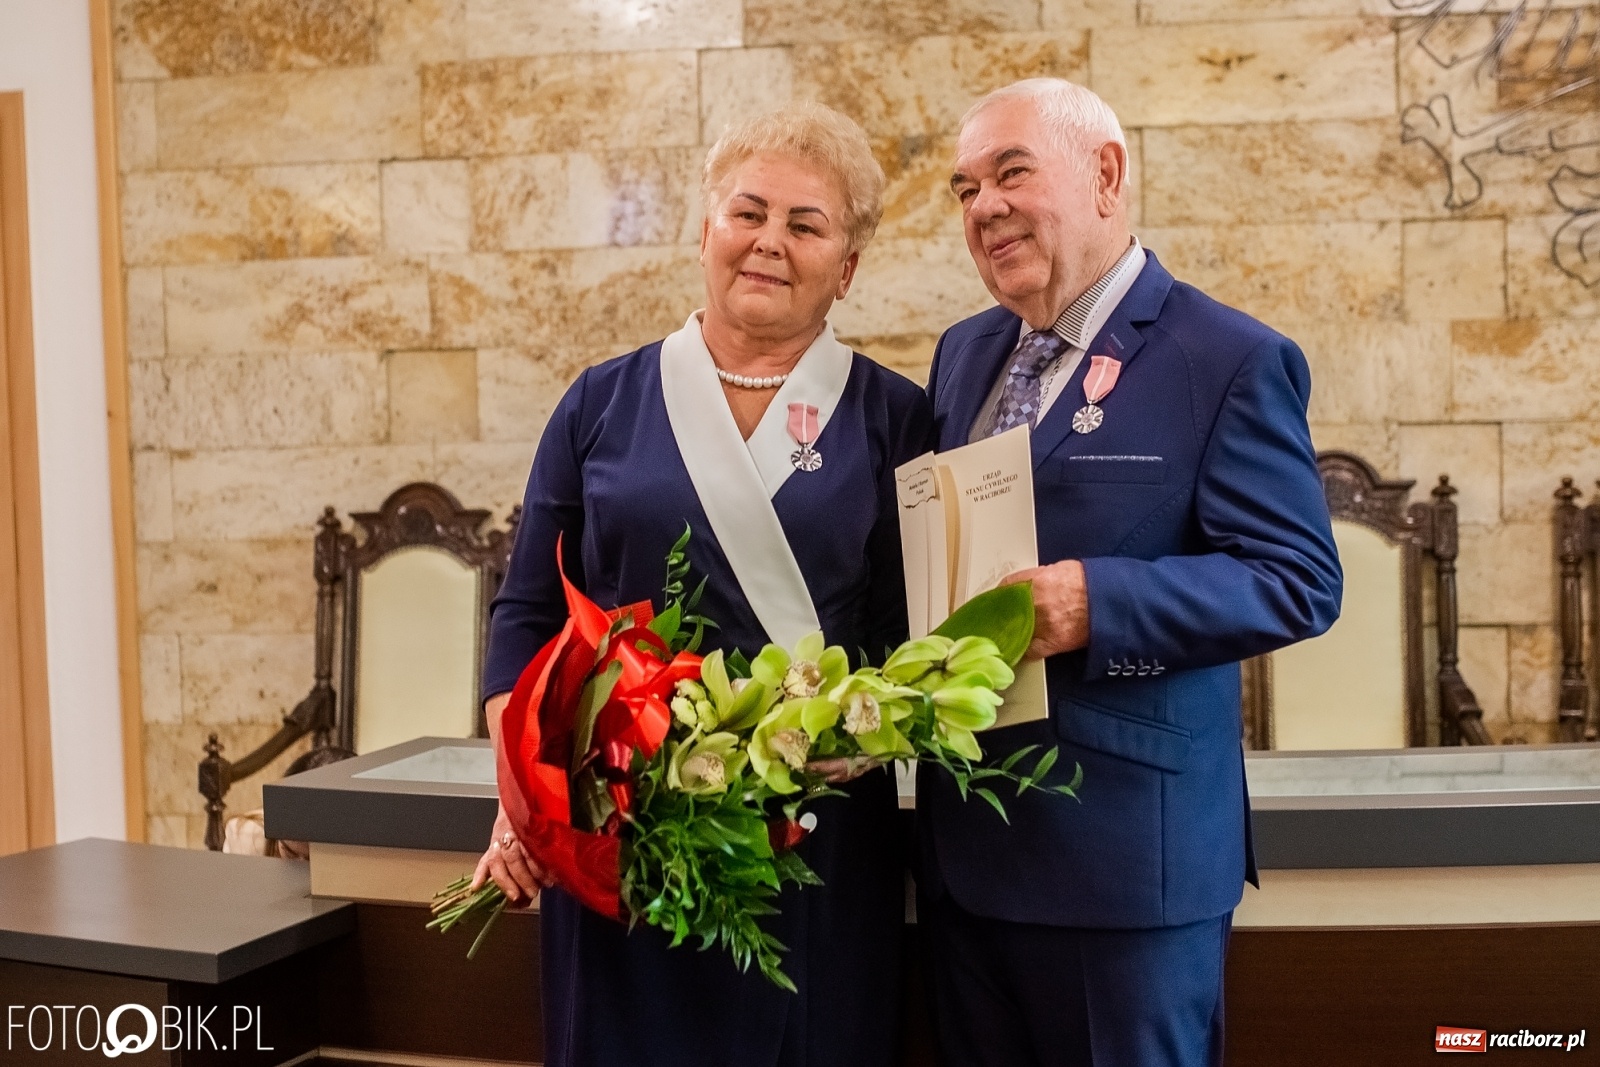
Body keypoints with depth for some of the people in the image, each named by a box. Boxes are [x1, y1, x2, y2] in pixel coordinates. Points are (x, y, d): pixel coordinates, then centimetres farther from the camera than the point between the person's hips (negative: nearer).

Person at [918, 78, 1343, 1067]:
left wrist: (1093, 603, -26)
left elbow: (1298, 579, -14)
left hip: (1127, 848, -6)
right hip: (963, 843, 7)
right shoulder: (962, 354, 12)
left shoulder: (1232, 361, -9)